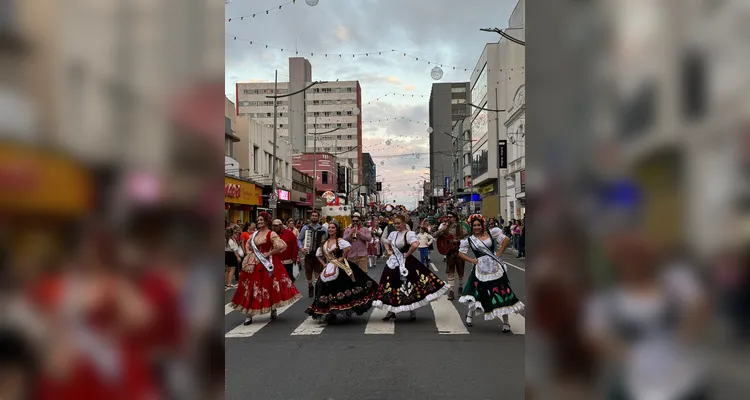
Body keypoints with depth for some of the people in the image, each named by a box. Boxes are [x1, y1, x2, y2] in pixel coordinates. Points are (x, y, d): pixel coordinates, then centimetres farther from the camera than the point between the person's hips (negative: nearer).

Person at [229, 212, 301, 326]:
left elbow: (281, 246, -22)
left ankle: (273, 310, 20)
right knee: (252, 288, 4)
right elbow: (248, 245, 27)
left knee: (269, 287, 2)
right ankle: (249, 315, 8)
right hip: (255, 265, 6)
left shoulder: (271, 234, -9)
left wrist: (269, 253, -15)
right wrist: (249, 254, 8)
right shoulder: (255, 234, 11)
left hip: (267, 264, -6)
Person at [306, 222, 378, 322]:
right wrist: (323, 264, 10)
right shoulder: (325, 243, 13)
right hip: (328, 270, 6)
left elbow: (348, 247, -27)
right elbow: (318, 254, 24)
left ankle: (347, 312, 2)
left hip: (339, 269, -6)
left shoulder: (339, 240, -6)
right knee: (327, 290, 6)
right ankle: (330, 314, 17)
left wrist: (342, 258, -19)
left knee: (340, 290, -9)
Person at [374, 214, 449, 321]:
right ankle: (391, 311, 24)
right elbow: (387, 244, 28)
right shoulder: (393, 234, 8)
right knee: (391, 286, 11)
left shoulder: (409, 234, -16)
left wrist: (407, 254, -21)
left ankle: (413, 313, 15)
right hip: (394, 264, 8)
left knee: (408, 286, 1)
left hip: (405, 264, -8)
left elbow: (415, 245, -35)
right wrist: (389, 251, 9)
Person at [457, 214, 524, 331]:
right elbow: (461, 253, 9)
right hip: (480, 269, 0)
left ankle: (505, 322, 11)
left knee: (503, 294, 1)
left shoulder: (491, 233, 1)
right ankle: (470, 315, 32)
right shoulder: (469, 240, 4)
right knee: (478, 295, 4)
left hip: (495, 267, 0)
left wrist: (499, 253, -2)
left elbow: (506, 240, 3)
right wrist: (472, 260, -3)